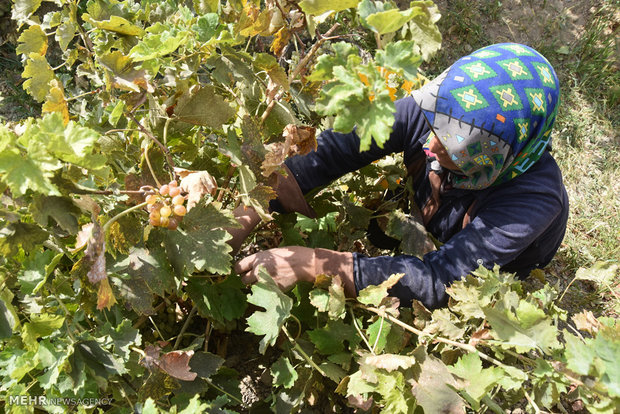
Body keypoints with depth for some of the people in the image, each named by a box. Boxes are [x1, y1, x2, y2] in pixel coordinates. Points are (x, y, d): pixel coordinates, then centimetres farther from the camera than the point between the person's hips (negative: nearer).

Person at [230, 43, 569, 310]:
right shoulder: (424, 113, -28)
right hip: (427, 245, 4)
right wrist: (246, 215, -41)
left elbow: (439, 280, -44)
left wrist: (310, 264, -49)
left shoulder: (536, 196, -38)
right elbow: (329, 152, -29)